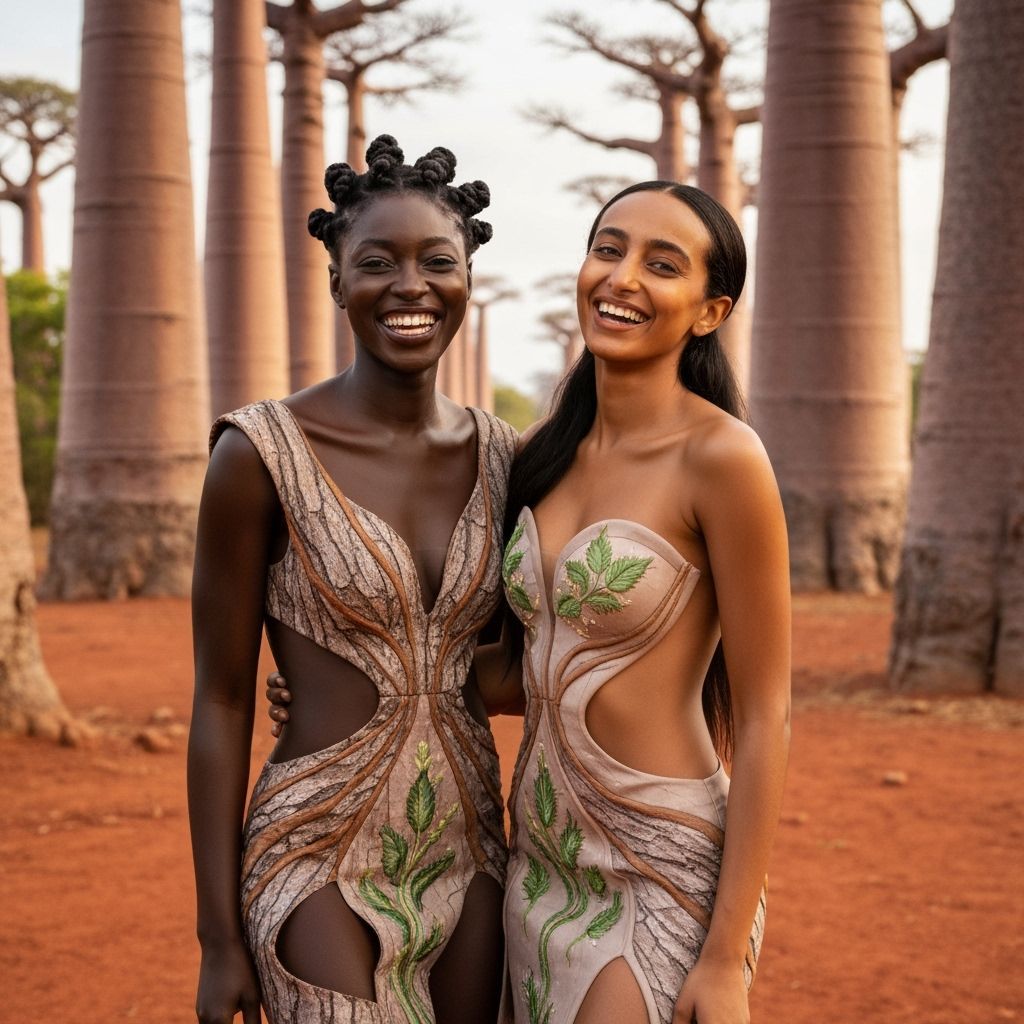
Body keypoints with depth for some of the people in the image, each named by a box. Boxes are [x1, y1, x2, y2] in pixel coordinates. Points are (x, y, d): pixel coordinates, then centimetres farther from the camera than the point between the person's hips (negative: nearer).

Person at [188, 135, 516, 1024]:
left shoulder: (501, 456, 3)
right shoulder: (264, 452, -11)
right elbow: (221, 703, -8)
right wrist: (221, 940, -7)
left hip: (467, 848, 5)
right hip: (320, 857, -5)